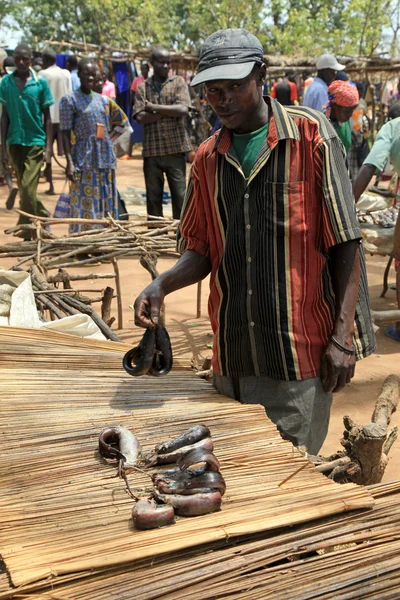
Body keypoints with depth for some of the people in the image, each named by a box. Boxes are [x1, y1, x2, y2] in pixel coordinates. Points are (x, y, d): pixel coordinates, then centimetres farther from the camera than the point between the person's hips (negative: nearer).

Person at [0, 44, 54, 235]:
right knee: (25, 190, 11)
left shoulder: (41, 83, -4)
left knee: (28, 189, -10)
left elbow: (47, 117, 0)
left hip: (35, 142, -3)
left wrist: (48, 147, -6)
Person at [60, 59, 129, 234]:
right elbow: (66, 134, -6)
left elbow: (122, 121, 27)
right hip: (84, 162, -5)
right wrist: (70, 162, -14)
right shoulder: (69, 100, -2)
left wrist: (108, 136, 13)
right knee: (84, 208, -6)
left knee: (107, 207, 8)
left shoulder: (104, 100, 12)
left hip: (106, 160, 5)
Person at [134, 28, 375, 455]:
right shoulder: (207, 158, 8)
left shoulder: (311, 136, -6)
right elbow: (202, 251, 12)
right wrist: (163, 285, -8)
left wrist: (342, 337, -13)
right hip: (232, 354, 5)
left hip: (299, 353, -4)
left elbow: (345, 243, -7)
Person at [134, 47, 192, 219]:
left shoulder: (178, 82, 5)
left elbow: (183, 110, -11)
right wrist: (169, 111, -10)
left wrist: (154, 107, -7)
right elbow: (140, 117, -6)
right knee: (153, 197, 8)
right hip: (151, 149, 2)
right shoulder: (142, 87, 8)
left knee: (180, 195, -1)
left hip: (175, 148, -1)